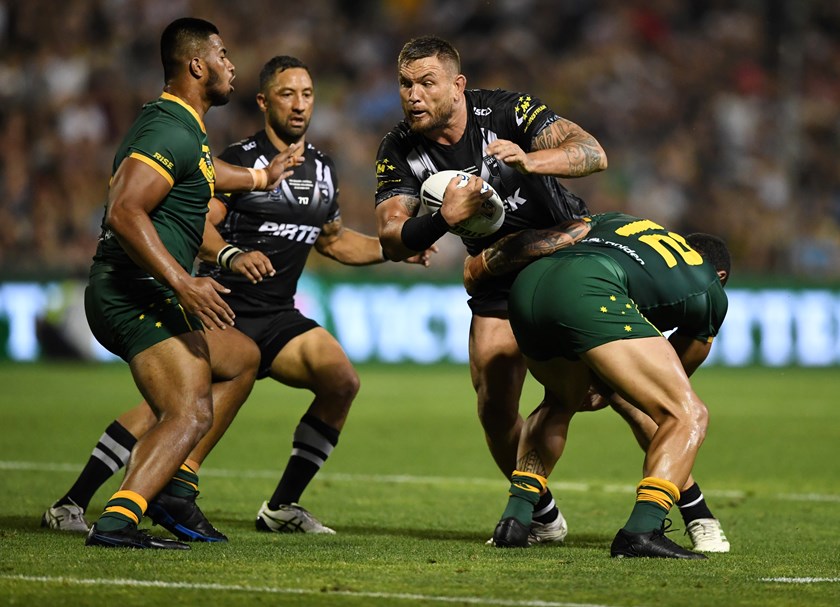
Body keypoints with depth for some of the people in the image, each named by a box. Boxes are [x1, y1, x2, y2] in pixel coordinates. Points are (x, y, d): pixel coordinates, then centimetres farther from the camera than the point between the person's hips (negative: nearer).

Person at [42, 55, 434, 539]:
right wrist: (231, 256, -36)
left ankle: (283, 507, 3)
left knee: (342, 381, -9)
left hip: (276, 317, 7)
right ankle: (72, 504, -13)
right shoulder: (241, 160, -8)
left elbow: (333, 240, 30)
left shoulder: (323, 168, 15)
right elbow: (200, 226, -17)